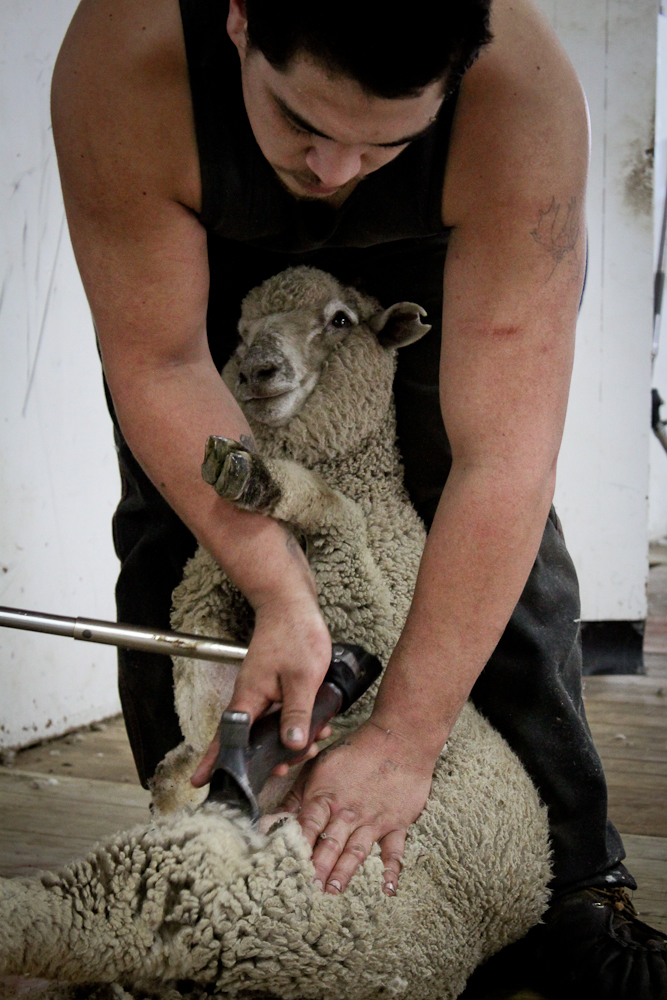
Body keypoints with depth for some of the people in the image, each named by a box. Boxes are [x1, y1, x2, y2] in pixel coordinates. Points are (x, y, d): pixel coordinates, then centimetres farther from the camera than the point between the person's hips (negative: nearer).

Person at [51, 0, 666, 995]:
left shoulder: (525, 101, -43)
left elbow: (503, 460, -41)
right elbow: (158, 364, -30)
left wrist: (404, 740, -38)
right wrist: (279, 593, -35)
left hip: (430, 246, -1)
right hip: (213, 245, 1)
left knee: (506, 534, -13)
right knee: (168, 533, -6)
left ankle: (577, 879, 1)